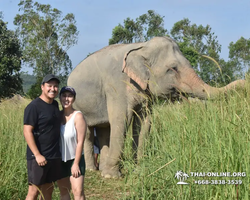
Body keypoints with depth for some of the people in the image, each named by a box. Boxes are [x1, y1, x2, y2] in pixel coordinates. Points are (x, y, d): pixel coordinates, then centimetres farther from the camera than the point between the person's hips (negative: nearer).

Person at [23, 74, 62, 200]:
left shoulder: (55, 104, 11)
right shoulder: (34, 106, -12)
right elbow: (27, 132, -17)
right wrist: (37, 155, -21)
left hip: (54, 156, 7)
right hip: (38, 157, -7)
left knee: (48, 189, 13)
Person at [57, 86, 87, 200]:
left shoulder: (78, 116, -14)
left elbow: (80, 142, -15)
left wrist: (76, 163, -15)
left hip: (75, 159, -5)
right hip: (60, 160, 5)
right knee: (63, 190, 14)